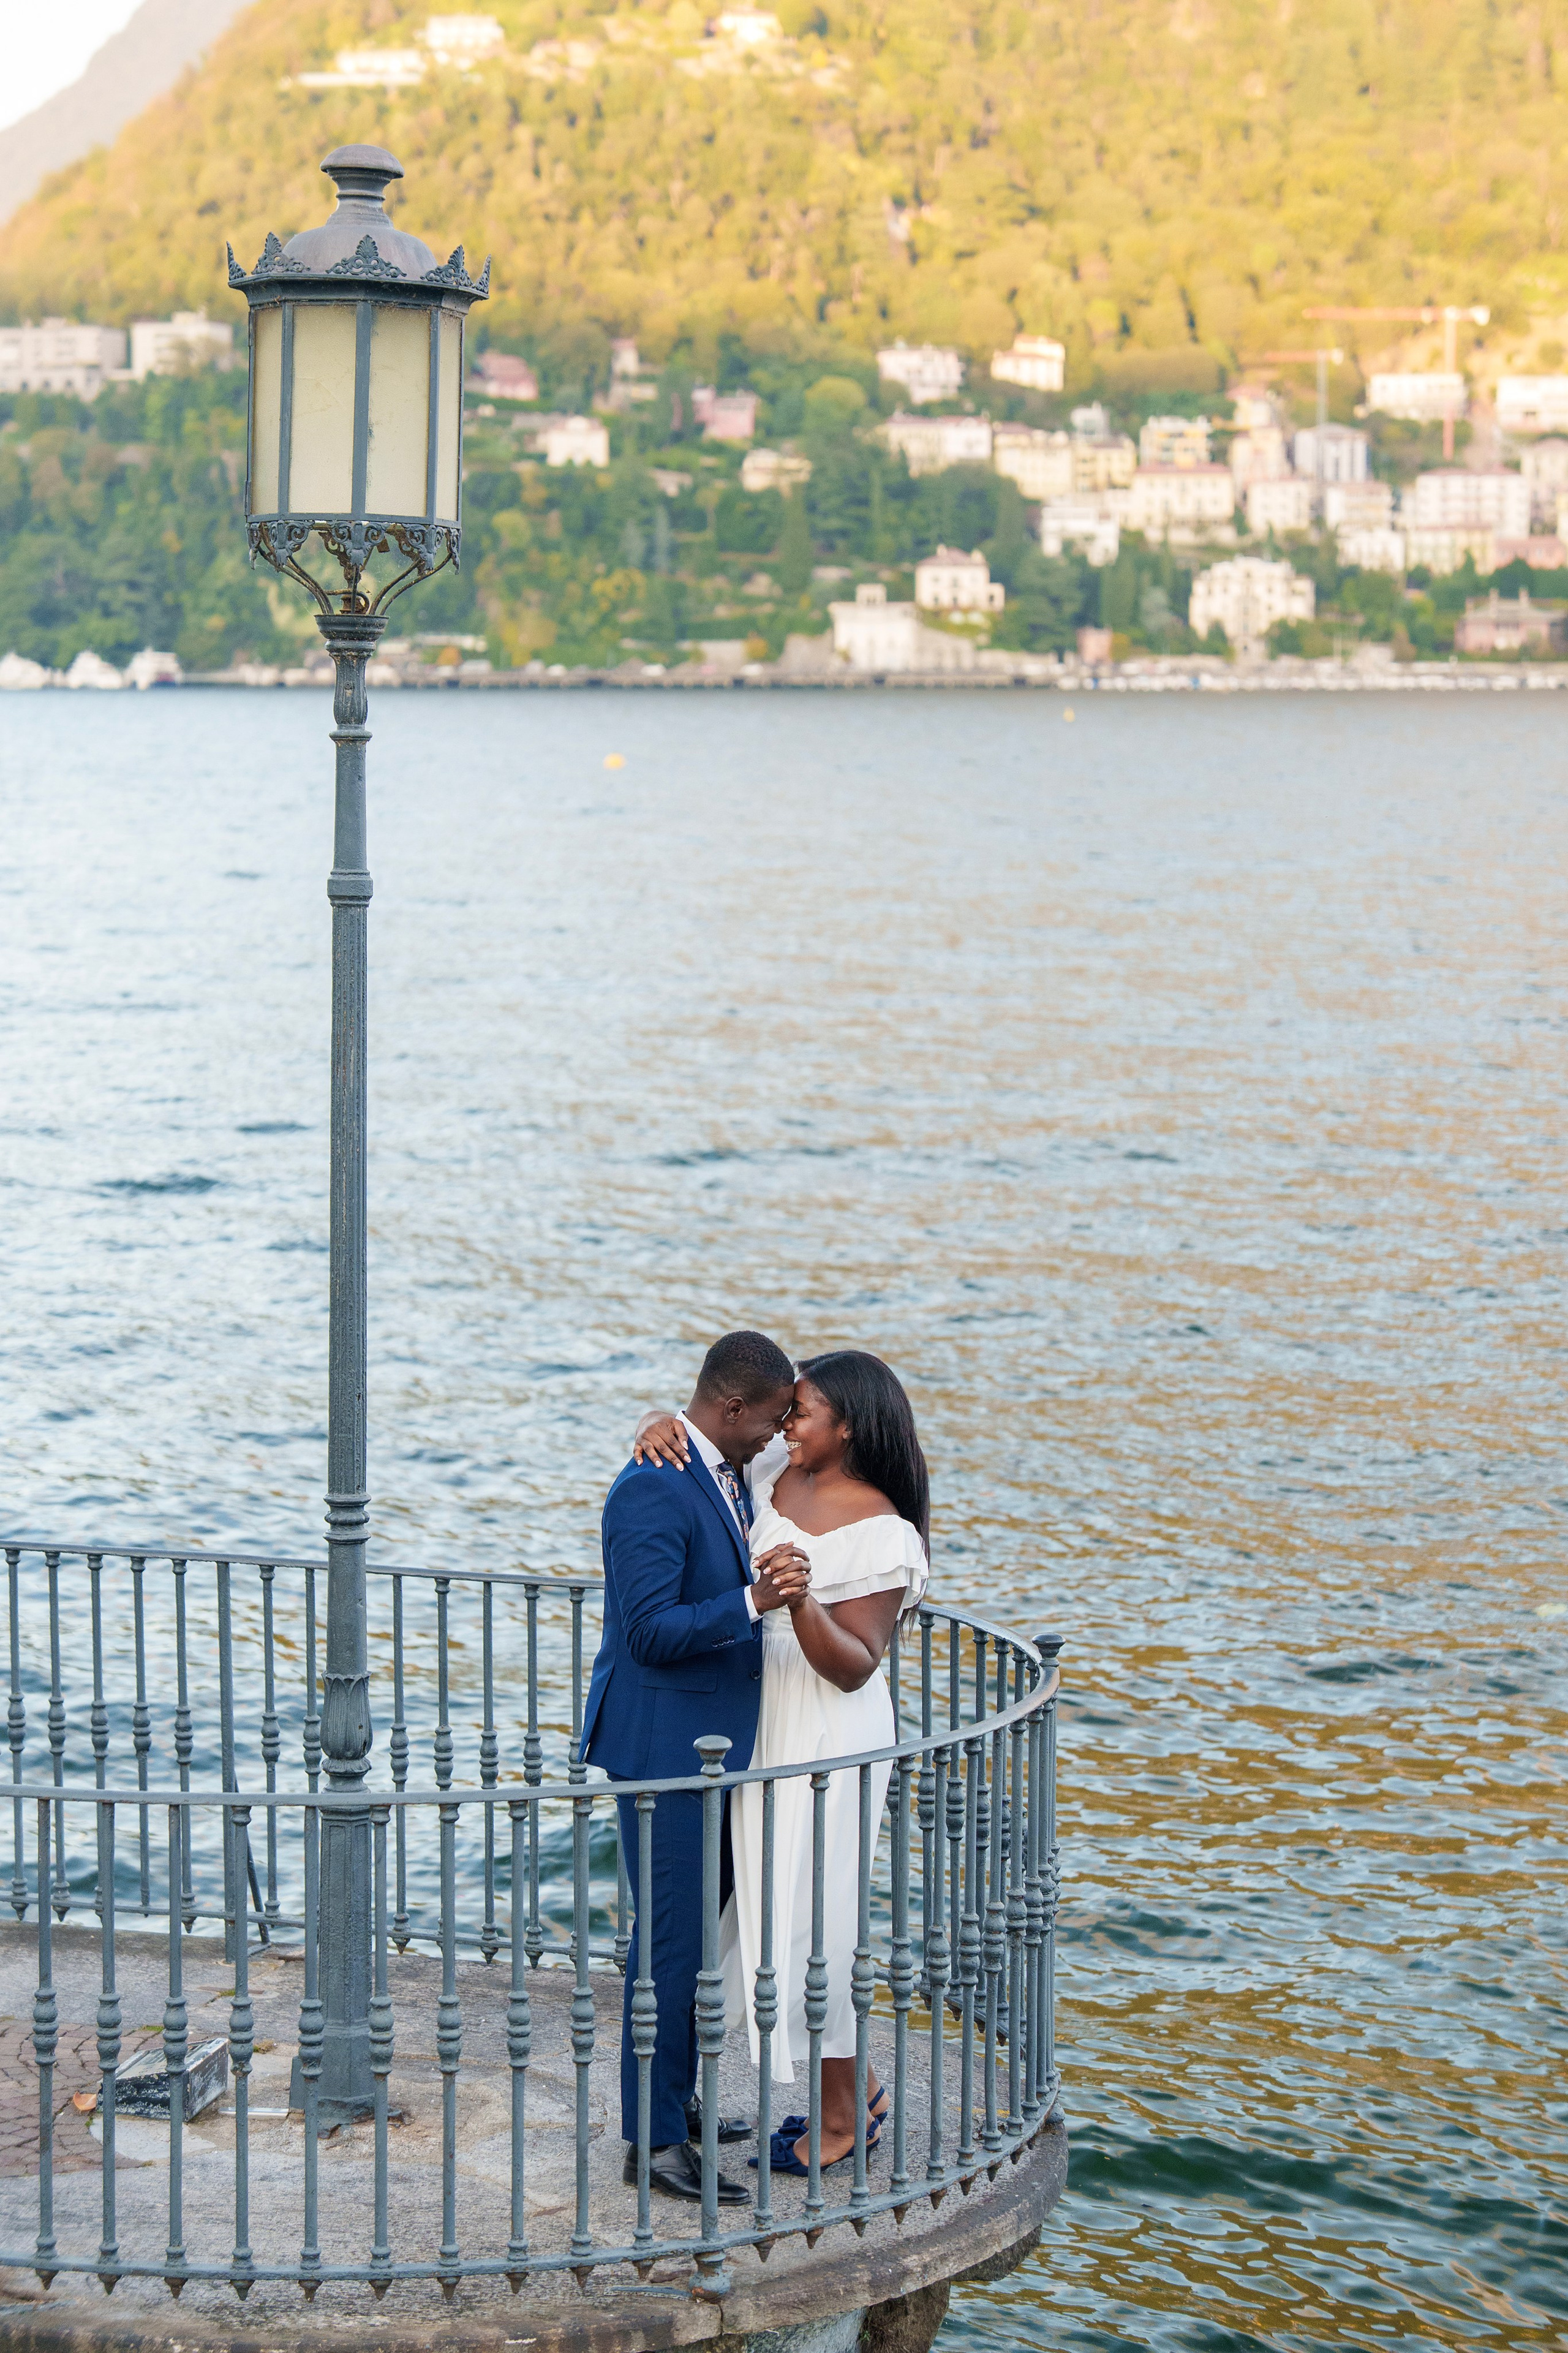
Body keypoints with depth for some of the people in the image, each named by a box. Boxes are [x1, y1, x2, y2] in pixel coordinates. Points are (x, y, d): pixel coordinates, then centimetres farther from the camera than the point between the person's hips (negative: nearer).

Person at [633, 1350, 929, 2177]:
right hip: (762, 1719, 8)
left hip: (826, 1734, -8)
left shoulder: (882, 1535, -19)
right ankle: (854, 2087, 29)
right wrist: (662, 1426, -11)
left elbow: (854, 1667, -21)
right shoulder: (773, 1473, 1)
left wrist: (804, 1604, -39)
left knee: (804, 1916, 0)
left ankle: (842, 2114, 16)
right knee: (771, 1904, 15)